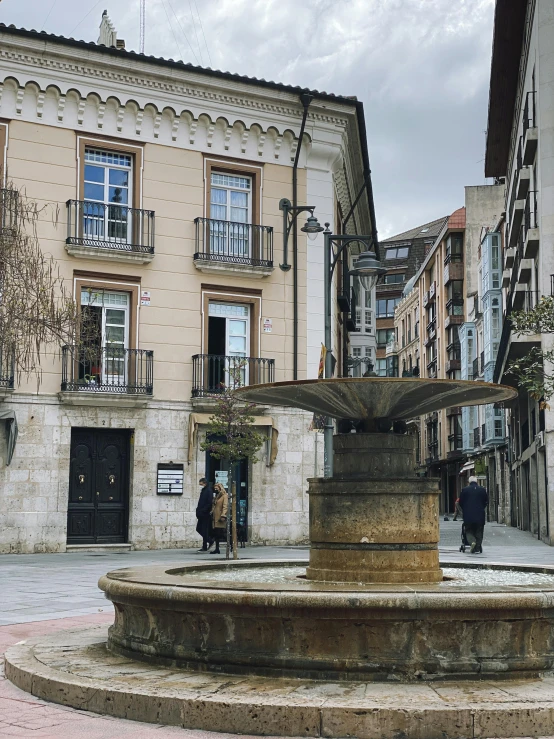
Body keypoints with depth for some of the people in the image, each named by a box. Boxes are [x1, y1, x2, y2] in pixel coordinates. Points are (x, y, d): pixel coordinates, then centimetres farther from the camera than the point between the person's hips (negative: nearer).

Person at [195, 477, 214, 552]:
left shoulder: (209, 491, -13)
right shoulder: (203, 490, 16)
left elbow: (209, 503, -20)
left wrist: (202, 511, -19)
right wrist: (198, 510, 9)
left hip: (206, 514, -10)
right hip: (201, 515, 10)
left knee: (204, 531, -4)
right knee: (199, 528, 13)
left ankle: (204, 547, 5)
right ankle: (210, 541, 24)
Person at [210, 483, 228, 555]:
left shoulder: (224, 496, -7)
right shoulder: (216, 496, 20)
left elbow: (225, 506, -15)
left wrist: (223, 516, -23)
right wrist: (212, 513, 15)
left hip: (220, 518, -8)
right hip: (215, 518, 8)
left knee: (221, 532, -9)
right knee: (216, 533, 7)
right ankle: (217, 549, 10)